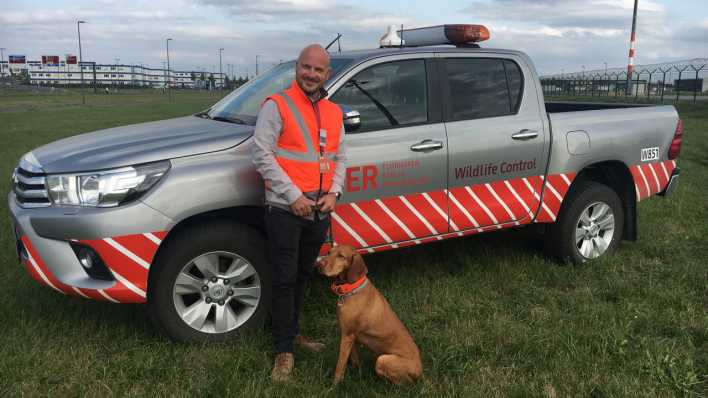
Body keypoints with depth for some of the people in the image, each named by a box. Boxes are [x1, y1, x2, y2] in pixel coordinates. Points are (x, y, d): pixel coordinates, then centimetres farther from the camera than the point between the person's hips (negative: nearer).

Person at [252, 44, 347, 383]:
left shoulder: (333, 112, 12)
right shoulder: (277, 105, -7)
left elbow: (339, 158, 15)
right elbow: (262, 154, -14)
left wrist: (333, 193, -2)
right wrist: (293, 195, -18)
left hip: (319, 211, 6)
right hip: (285, 209, -6)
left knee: (302, 276, 17)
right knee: (285, 280, -1)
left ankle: (292, 332, 34)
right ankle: (284, 350, 11)